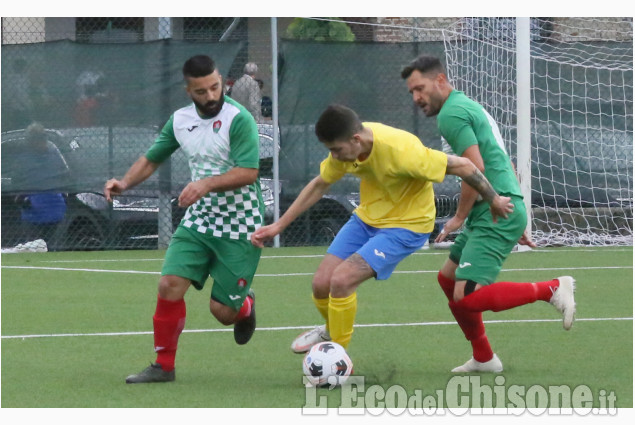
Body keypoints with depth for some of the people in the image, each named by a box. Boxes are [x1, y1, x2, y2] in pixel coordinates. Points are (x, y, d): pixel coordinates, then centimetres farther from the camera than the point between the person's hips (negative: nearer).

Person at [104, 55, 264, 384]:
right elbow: (151, 159, 15)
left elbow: (248, 172, -23)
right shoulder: (180, 121, 3)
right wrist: (125, 183, -4)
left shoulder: (238, 119, -16)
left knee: (222, 311, -3)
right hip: (198, 220, 5)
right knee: (170, 285, -13)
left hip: (239, 227, -5)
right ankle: (163, 366, 1)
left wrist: (207, 184, -37)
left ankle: (245, 306, 36)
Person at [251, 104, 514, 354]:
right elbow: (319, 185, 7)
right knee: (321, 284, -2)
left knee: (341, 280, -22)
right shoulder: (345, 147, -12)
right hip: (367, 218, 7)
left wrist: (494, 201, -12)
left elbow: (462, 165, -25)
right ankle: (333, 330, 33)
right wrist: (278, 226, 6)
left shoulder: (399, 150, -34)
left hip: (406, 225, -7)